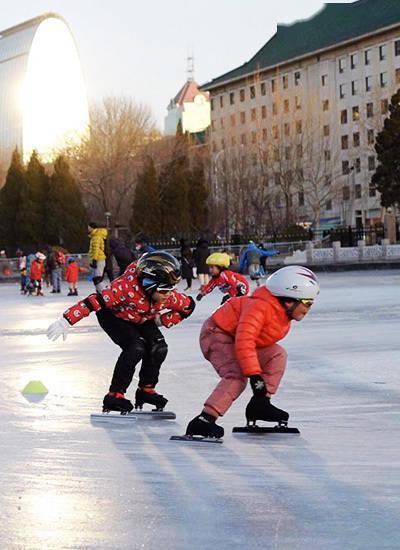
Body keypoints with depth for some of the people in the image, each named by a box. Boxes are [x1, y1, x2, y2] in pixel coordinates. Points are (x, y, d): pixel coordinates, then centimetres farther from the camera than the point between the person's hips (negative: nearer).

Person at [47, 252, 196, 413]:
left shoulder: (169, 296, -26)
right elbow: (95, 301, -45)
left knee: (159, 348, -12)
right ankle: (115, 395, -16)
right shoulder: (127, 287, -43)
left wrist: (164, 320, -12)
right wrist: (66, 321, -47)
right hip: (112, 315, -6)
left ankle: (146, 389, 10)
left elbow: (188, 305, -5)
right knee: (136, 347, -26)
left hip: (140, 320, 6)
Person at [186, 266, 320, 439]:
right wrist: (254, 374, -42)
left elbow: (264, 340, 17)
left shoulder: (284, 314, 1)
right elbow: (244, 342, -39)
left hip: (238, 339, 10)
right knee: (237, 376, -29)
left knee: (277, 355, 1)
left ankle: (260, 404, 1)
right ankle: (204, 420, -37)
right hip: (217, 335, -10)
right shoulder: (260, 307, -31)